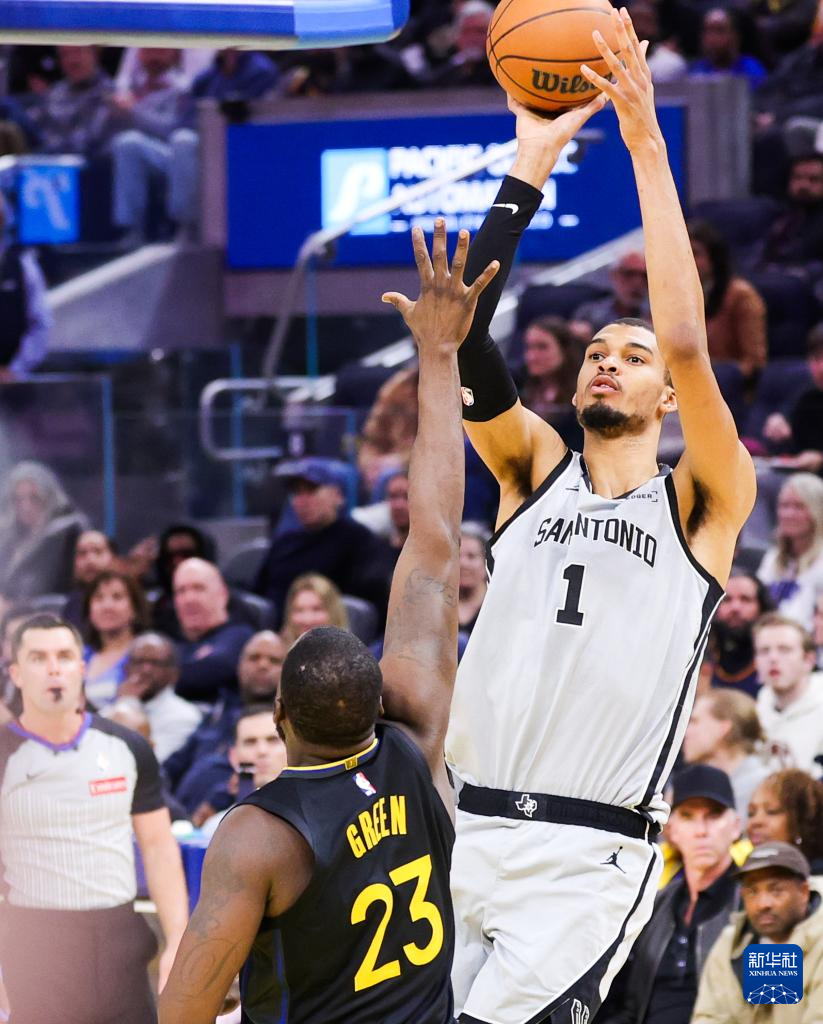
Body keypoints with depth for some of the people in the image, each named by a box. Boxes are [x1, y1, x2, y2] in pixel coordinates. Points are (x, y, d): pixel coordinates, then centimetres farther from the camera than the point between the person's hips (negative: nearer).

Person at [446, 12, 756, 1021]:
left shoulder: (702, 503, 5)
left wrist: (647, 148, -10)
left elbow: (688, 346, -11)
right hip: (469, 834, 4)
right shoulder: (535, 469, 14)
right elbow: (462, 335, 0)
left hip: (589, 859, -4)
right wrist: (530, 166, -4)